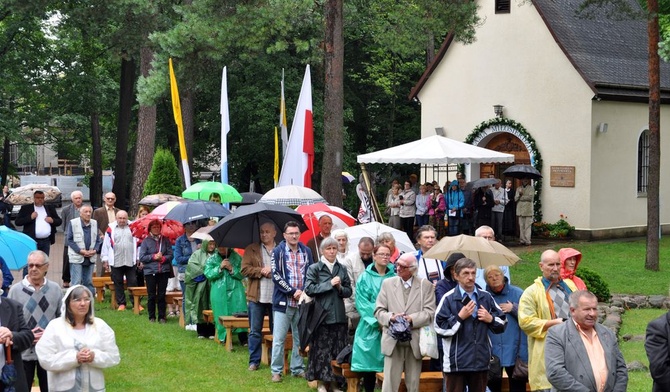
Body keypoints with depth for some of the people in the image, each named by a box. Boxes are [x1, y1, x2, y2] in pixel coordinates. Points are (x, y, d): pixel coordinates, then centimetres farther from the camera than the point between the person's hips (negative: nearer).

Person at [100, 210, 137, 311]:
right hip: (116, 261, 0)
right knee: (118, 283, 6)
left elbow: (137, 243, 7)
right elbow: (106, 244, 3)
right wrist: (105, 260, 1)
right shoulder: (111, 228, 2)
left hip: (130, 261, 0)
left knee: (133, 282, -1)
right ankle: (121, 303, 15)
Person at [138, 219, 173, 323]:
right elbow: (142, 257, -4)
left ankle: (161, 317, 11)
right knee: (151, 295, 4)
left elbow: (170, 255, 3)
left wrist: (163, 258, -15)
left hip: (164, 271, 1)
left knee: (161, 295, 4)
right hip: (150, 271, -1)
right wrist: (154, 257, -12)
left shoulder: (165, 240, 4)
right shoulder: (146, 241, -1)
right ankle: (152, 317, 14)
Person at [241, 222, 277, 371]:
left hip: (276, 297, 0)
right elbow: (245, 269, -2)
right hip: (257, 297, 0)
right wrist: (262, 271, -12)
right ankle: (254, 361, 10)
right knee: (255, 331, 3)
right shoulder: (251, 250, 8)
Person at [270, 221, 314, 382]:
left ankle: (297, 368, 19)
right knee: (279, 338, -1)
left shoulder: (306, 251, 8)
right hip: (283, 301, -3)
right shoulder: (278, 251, -2)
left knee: (300, 337, 9)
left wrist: (305, 292, -8)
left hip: (302, 301, 3)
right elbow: (276, 275, -9)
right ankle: (276, 371, 6)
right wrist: (293, 292, -14)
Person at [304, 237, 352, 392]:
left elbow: (349, 291, 10)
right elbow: (309, 289, -12)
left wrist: (340, 288, -11)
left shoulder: (342, 269, 11)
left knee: (338, 350, 5)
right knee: (321, 349, -2)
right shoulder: (314, 268, -1)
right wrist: (329, 284, -14)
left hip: (339, 315, 4)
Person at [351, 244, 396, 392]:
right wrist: (377, 319, -13)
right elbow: (362, 303, -2)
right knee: (369, 362, -2)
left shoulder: (394, 278, 8)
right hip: (370, 326, -1)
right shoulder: (365, 277, 4)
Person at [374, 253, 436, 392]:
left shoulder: (425, 285, 4)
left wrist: (412, 319, -17)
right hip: (393, 342, 0)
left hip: (415, 342, 0)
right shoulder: (387, 283, 9)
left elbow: (430, 312, -3)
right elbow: (378, 311, 6)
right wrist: (391, 317, -15)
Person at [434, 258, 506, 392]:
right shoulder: (449, 299, -5)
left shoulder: (486, 297, 8)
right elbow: (440, 327, -9)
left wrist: (490, 319, -5)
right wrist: (460, 317, -13)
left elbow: (502, 323, 14)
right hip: (456, 361, -4)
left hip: (481, 360, 4)